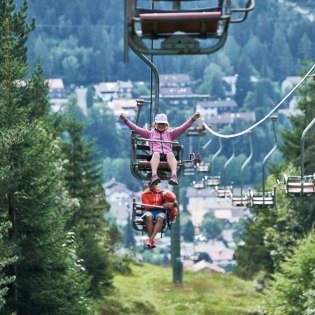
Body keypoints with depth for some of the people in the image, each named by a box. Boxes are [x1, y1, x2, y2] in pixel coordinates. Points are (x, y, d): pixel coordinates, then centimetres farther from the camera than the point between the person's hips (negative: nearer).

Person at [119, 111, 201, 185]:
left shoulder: (170, 134, 30)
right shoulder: (150, 133, 30)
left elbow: (183, 127, 19)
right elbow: (136, 129, 22)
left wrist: (193, 119, 6)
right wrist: (125, 120, 11)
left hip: (167, 155, 0)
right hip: (154, 155, 0)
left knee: (170, 154, -35)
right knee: (156, 154, -36)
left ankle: (174, 175, -60)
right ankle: (154, 175, -62)